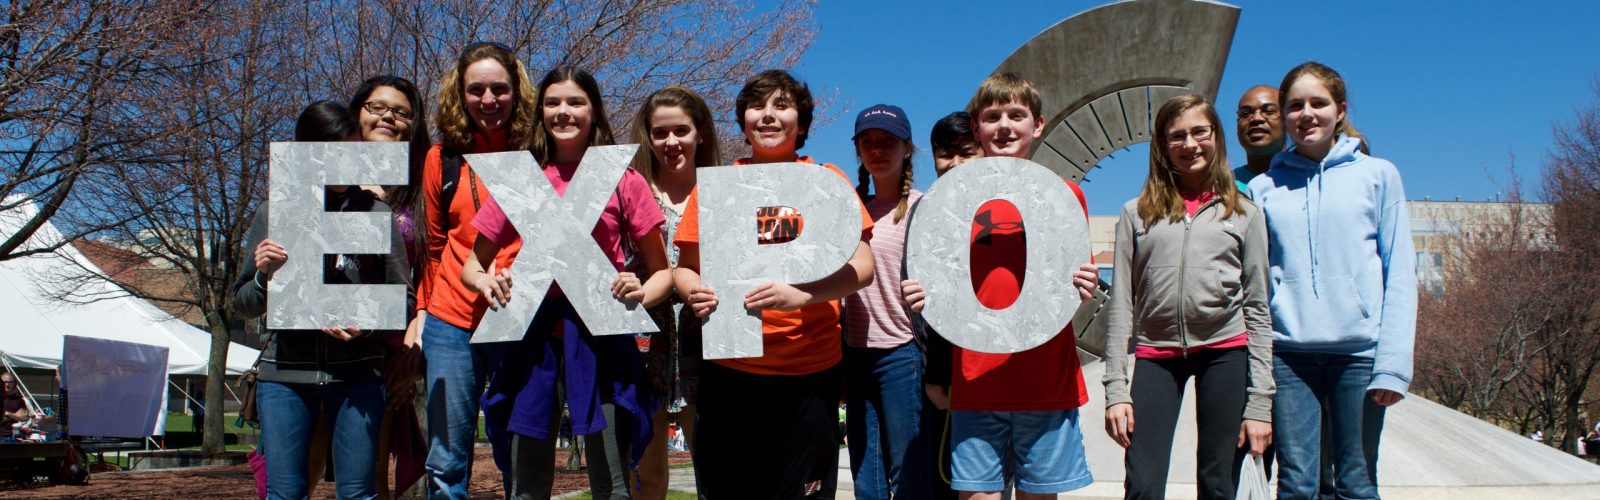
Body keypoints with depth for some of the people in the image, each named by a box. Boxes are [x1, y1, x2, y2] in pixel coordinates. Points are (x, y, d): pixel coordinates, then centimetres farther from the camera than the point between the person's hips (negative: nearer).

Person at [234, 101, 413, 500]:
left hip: (358, 373, -1)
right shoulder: (272, 215, 7)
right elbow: (242, 304, 10)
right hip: (285, 372, 1)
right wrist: (264, 275, -12)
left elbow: (404, 298, 3)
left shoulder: (376, 214, 3)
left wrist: (367, 324, -16)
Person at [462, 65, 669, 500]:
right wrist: (485, 281, -8)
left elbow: (661, 272, 7)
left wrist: (640, 293, -14)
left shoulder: (623, 181, 3)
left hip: (601, 337, -2)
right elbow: (472, 265, 15)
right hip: (534, 336, 2)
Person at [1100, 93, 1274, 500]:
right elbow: (1121, 306, 5)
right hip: (1156, 355, 0)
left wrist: (1259, 403, -2)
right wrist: (1116, 389, -2)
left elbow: (1258, 310, 5)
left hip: (1226, 352, 0)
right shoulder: (1137, 213, 8)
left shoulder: (1243, 213, 9)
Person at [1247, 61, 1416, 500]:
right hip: (1289, 350, 1)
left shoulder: (1378, 175, 7)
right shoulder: (1264, 187, 11)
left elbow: (1400, 274, 3)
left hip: (1359, 349, -1)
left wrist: (1393, 363, -6)